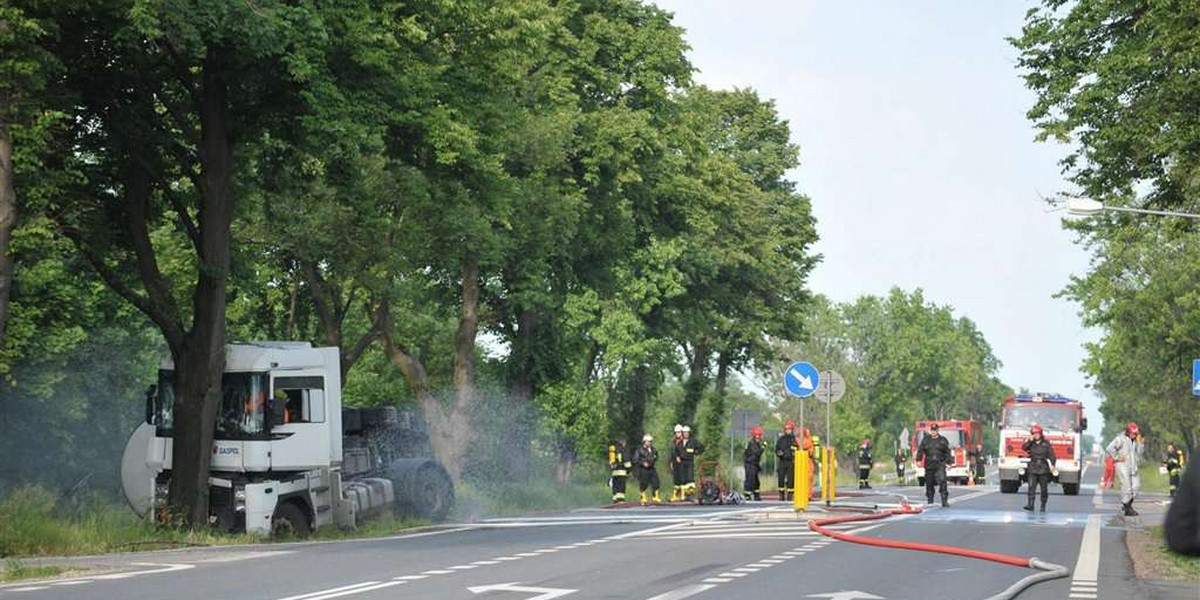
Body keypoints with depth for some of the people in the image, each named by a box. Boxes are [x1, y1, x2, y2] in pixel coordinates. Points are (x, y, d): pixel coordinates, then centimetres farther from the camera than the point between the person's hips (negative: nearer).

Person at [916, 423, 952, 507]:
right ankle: (930, 501, 18)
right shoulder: (925, 439, 9)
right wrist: (918, 459, -4)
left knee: (942, 482, -15)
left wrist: (949, 462, 4)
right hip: (929, 465, 2)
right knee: (929, 484, 7)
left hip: (940, 465, -2)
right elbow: (920, 450, 6)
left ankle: (944, 501, -16)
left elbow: (947, 452, 10)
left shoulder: (943, 440, 8)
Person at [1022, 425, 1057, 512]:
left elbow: (1051, 454, 2)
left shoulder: (1046, 443, 2)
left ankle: (1043, 506, 14)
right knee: (1031, 487, -11)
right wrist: (1029, 441, -15)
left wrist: (1052, 464, -7)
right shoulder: (1031, 443, 7)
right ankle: (1030, 504, -15)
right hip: (1033, 468, 1)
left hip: (1043, 468, -1)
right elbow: (1023, 448, -8)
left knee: (1044, 488, 5)